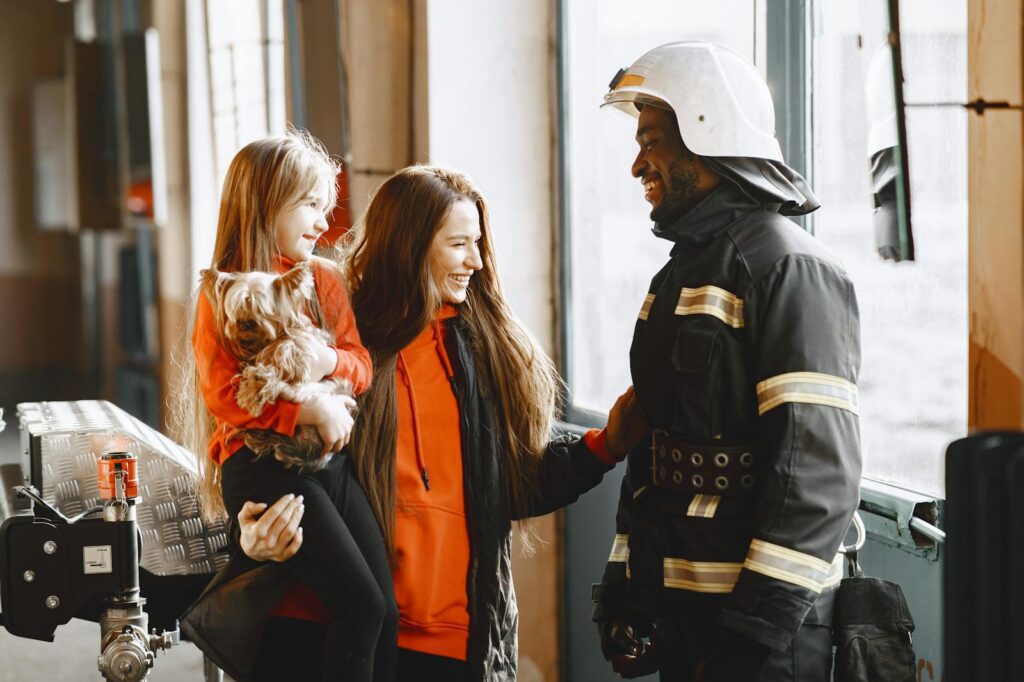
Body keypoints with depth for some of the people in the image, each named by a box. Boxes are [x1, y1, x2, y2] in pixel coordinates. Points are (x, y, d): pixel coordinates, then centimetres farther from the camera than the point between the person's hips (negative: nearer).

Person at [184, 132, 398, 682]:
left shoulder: (327, 278, 11)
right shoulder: (223, 294, -5)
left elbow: (363, 366, 12)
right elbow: (224, 395, -12)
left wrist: (331, 361, -11)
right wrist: (313, 410, -19)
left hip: (331, 461, 6)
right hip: (265, 469, -6)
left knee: (386, 610, -5)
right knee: (360, 603, -18)